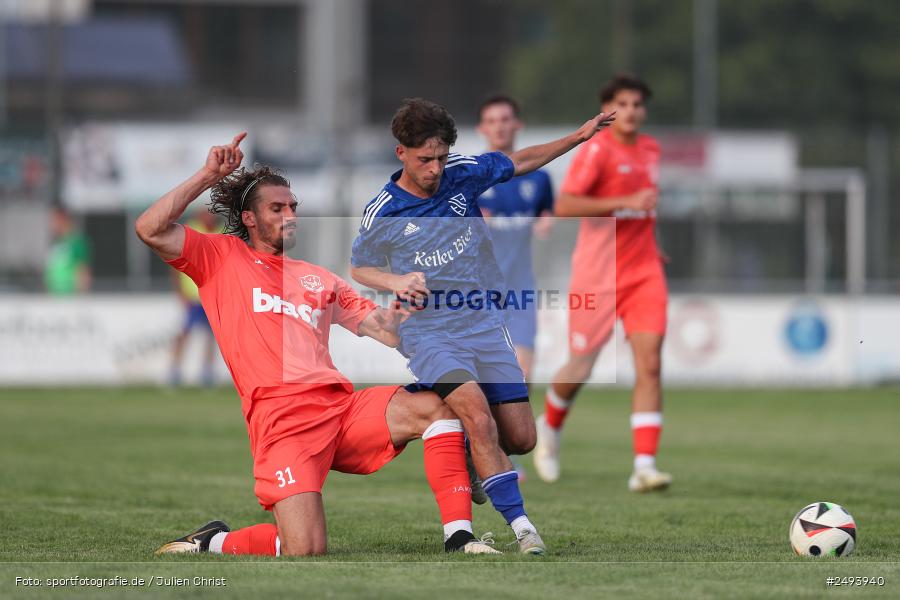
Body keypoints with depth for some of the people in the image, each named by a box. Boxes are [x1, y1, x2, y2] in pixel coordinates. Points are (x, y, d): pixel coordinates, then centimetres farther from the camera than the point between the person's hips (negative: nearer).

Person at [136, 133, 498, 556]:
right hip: (280, 417, -5)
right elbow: (151, 230, -1)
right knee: (305, 551, -23)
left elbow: (387, 330, 24)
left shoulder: (319, 279, 28)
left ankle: (458, 537, -19)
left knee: (435, 408, -19)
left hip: (341, 405, 5)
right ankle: (211, 542, 7)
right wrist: (208, 176, 1)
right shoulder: (221, 257, 14)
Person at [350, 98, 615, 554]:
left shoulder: (464, 174, 0)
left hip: (484, 324, 4)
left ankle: (471, 453, 32)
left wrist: (579, 137, 11)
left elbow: (521, 162, 18)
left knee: (521, 439, -1)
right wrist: (395, 282, -10)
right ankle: (521, 525, -27)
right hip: (429, 332, -4)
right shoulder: (381, 215, -6)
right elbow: (359, 268, 11)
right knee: (479, 416, -28)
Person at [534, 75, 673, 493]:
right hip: (596, 275, -5)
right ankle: (550, 427, 37)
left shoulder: (650, 150, 11)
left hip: (644, 273, 5)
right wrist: (626, 203, -26)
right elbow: (564, 206, -21)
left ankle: (644, 466, -15)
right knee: (581, 368, 4)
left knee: (649, 365, -11)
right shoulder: (597, 150, -10)